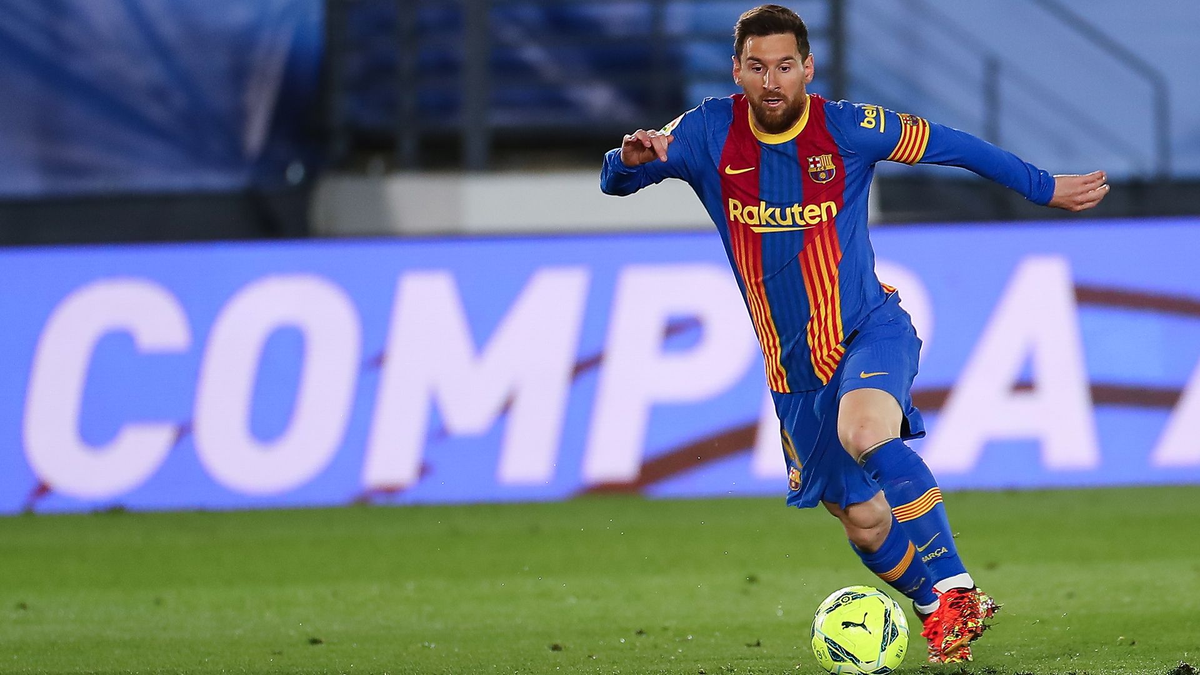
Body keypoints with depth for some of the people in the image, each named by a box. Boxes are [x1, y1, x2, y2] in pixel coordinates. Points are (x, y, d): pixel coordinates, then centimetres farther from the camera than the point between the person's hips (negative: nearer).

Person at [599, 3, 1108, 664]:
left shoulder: (845, 128, -10)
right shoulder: (709, 133, -5)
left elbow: (951, 145, 2)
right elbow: (615, 182, -4)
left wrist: (1046, 188, 8)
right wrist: (632, 158, -29)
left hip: (869, 330, -4)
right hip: (791, 366, 4)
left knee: (864, 434, -35)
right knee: (865, 523, 6)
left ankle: (955, 589, -29)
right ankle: (941, 612, 32)